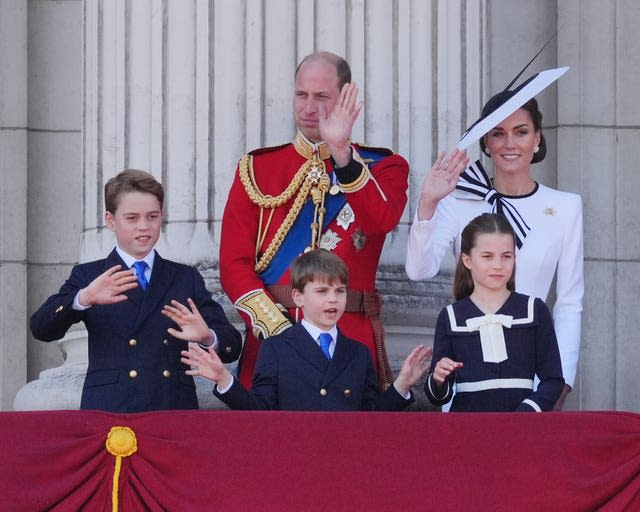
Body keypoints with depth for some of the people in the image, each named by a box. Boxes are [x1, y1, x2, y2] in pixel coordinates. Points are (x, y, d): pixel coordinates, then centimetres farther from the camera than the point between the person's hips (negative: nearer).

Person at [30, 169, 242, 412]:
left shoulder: (187, 278, 16)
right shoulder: (88, 276, 12)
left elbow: (232, 347, 9)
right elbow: (41, 329, -4)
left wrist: (207, 337, -15)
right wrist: (83, 299, -23)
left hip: (175, 410, 2)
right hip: (108, 411, -2)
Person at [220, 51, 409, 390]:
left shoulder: (383, 167, 7)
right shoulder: (257, 168, 10)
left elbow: (381, 220, -16)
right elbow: (234, 264, 2)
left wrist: (341, 152, -24)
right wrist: (278, 329, -11)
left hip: (352, 341, -1)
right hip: (270, 333, 1)